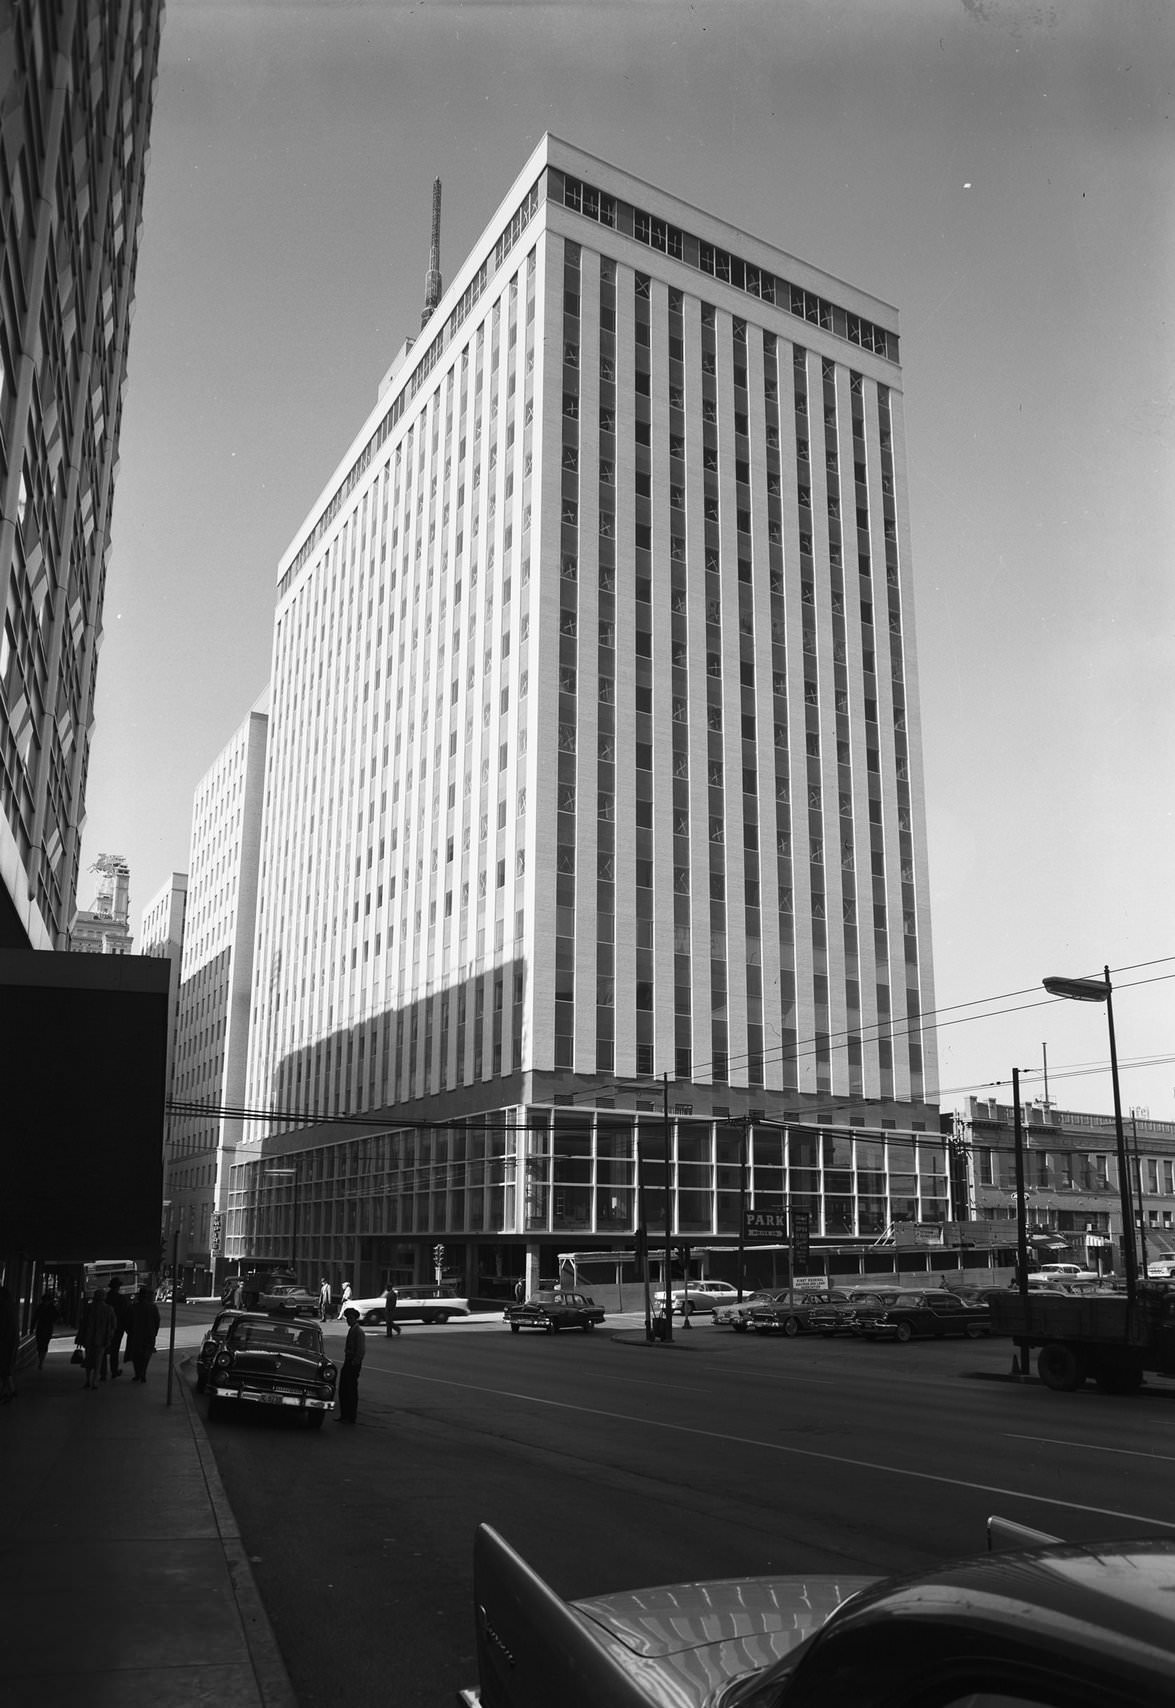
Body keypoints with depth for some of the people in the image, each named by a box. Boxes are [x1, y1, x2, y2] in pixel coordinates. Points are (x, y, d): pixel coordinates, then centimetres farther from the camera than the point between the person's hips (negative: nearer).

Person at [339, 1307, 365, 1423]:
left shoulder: (358, 1332, -14)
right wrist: (347, 1362, 14)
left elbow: (361, 1350, -18)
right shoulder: (351, 1330, 14)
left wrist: (354, 1363, -16)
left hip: (353, 1365, -9)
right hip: (348, 1363, 9)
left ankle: (352, 1417, 4)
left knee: (351, 1391, -3)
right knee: (343, 1390, 11)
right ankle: (344, 1415, 20)